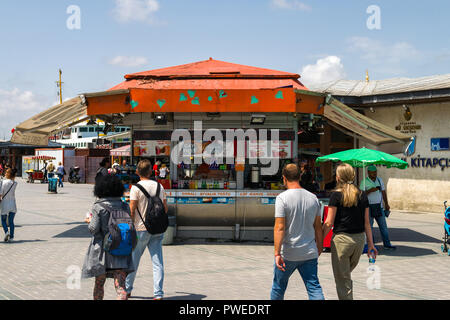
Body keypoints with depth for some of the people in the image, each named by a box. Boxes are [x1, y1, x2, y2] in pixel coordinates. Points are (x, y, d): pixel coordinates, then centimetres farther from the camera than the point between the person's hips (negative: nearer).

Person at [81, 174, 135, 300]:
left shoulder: (98, 206, -7)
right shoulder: (124, 206, 4)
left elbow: (94, 229, -10)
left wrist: (90, 221, 9)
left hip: (102, 249, -2)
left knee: (99, 283, 17)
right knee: (120, 285, -5)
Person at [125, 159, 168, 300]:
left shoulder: (136, 188, -10)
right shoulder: (159, 186, 4)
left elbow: (131, 210, -12)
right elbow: (165, 208, 9)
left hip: (141, 229, -3)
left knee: (133, 261, 12)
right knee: (158, 262, 2)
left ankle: (127, 289, 26)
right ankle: (158, 293, -2)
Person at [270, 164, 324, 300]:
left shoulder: (282, 198, -12)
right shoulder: (313, 198, 4)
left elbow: (279, 228, -18)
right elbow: (318, 226, 11)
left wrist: (277, 253, -19)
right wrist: (319, 247, 23)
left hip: (288, 254, -3)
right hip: (310, 253, 4)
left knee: (278, 287, 15)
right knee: (314, 287, 2)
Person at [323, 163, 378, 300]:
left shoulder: (336, 195, -8)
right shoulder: (362, 195, 6)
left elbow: (329, 223, -9)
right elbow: (366, 223, 7)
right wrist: (371, 244, 13)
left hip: (341, 239, -5)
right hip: (359, 239, 5)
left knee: (342, 278, 5)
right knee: (347, 274, 24)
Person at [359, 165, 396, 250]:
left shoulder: (379, 180, 12)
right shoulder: (364, 182, -6)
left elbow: (383, 192, 18)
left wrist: (386, 203, 15)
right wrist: (370, 190, -22)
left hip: (379, 206, 5)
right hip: (369, 207, -5)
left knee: (383, 225, 5)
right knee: (369, 226, 1)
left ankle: (387, 244, 10)